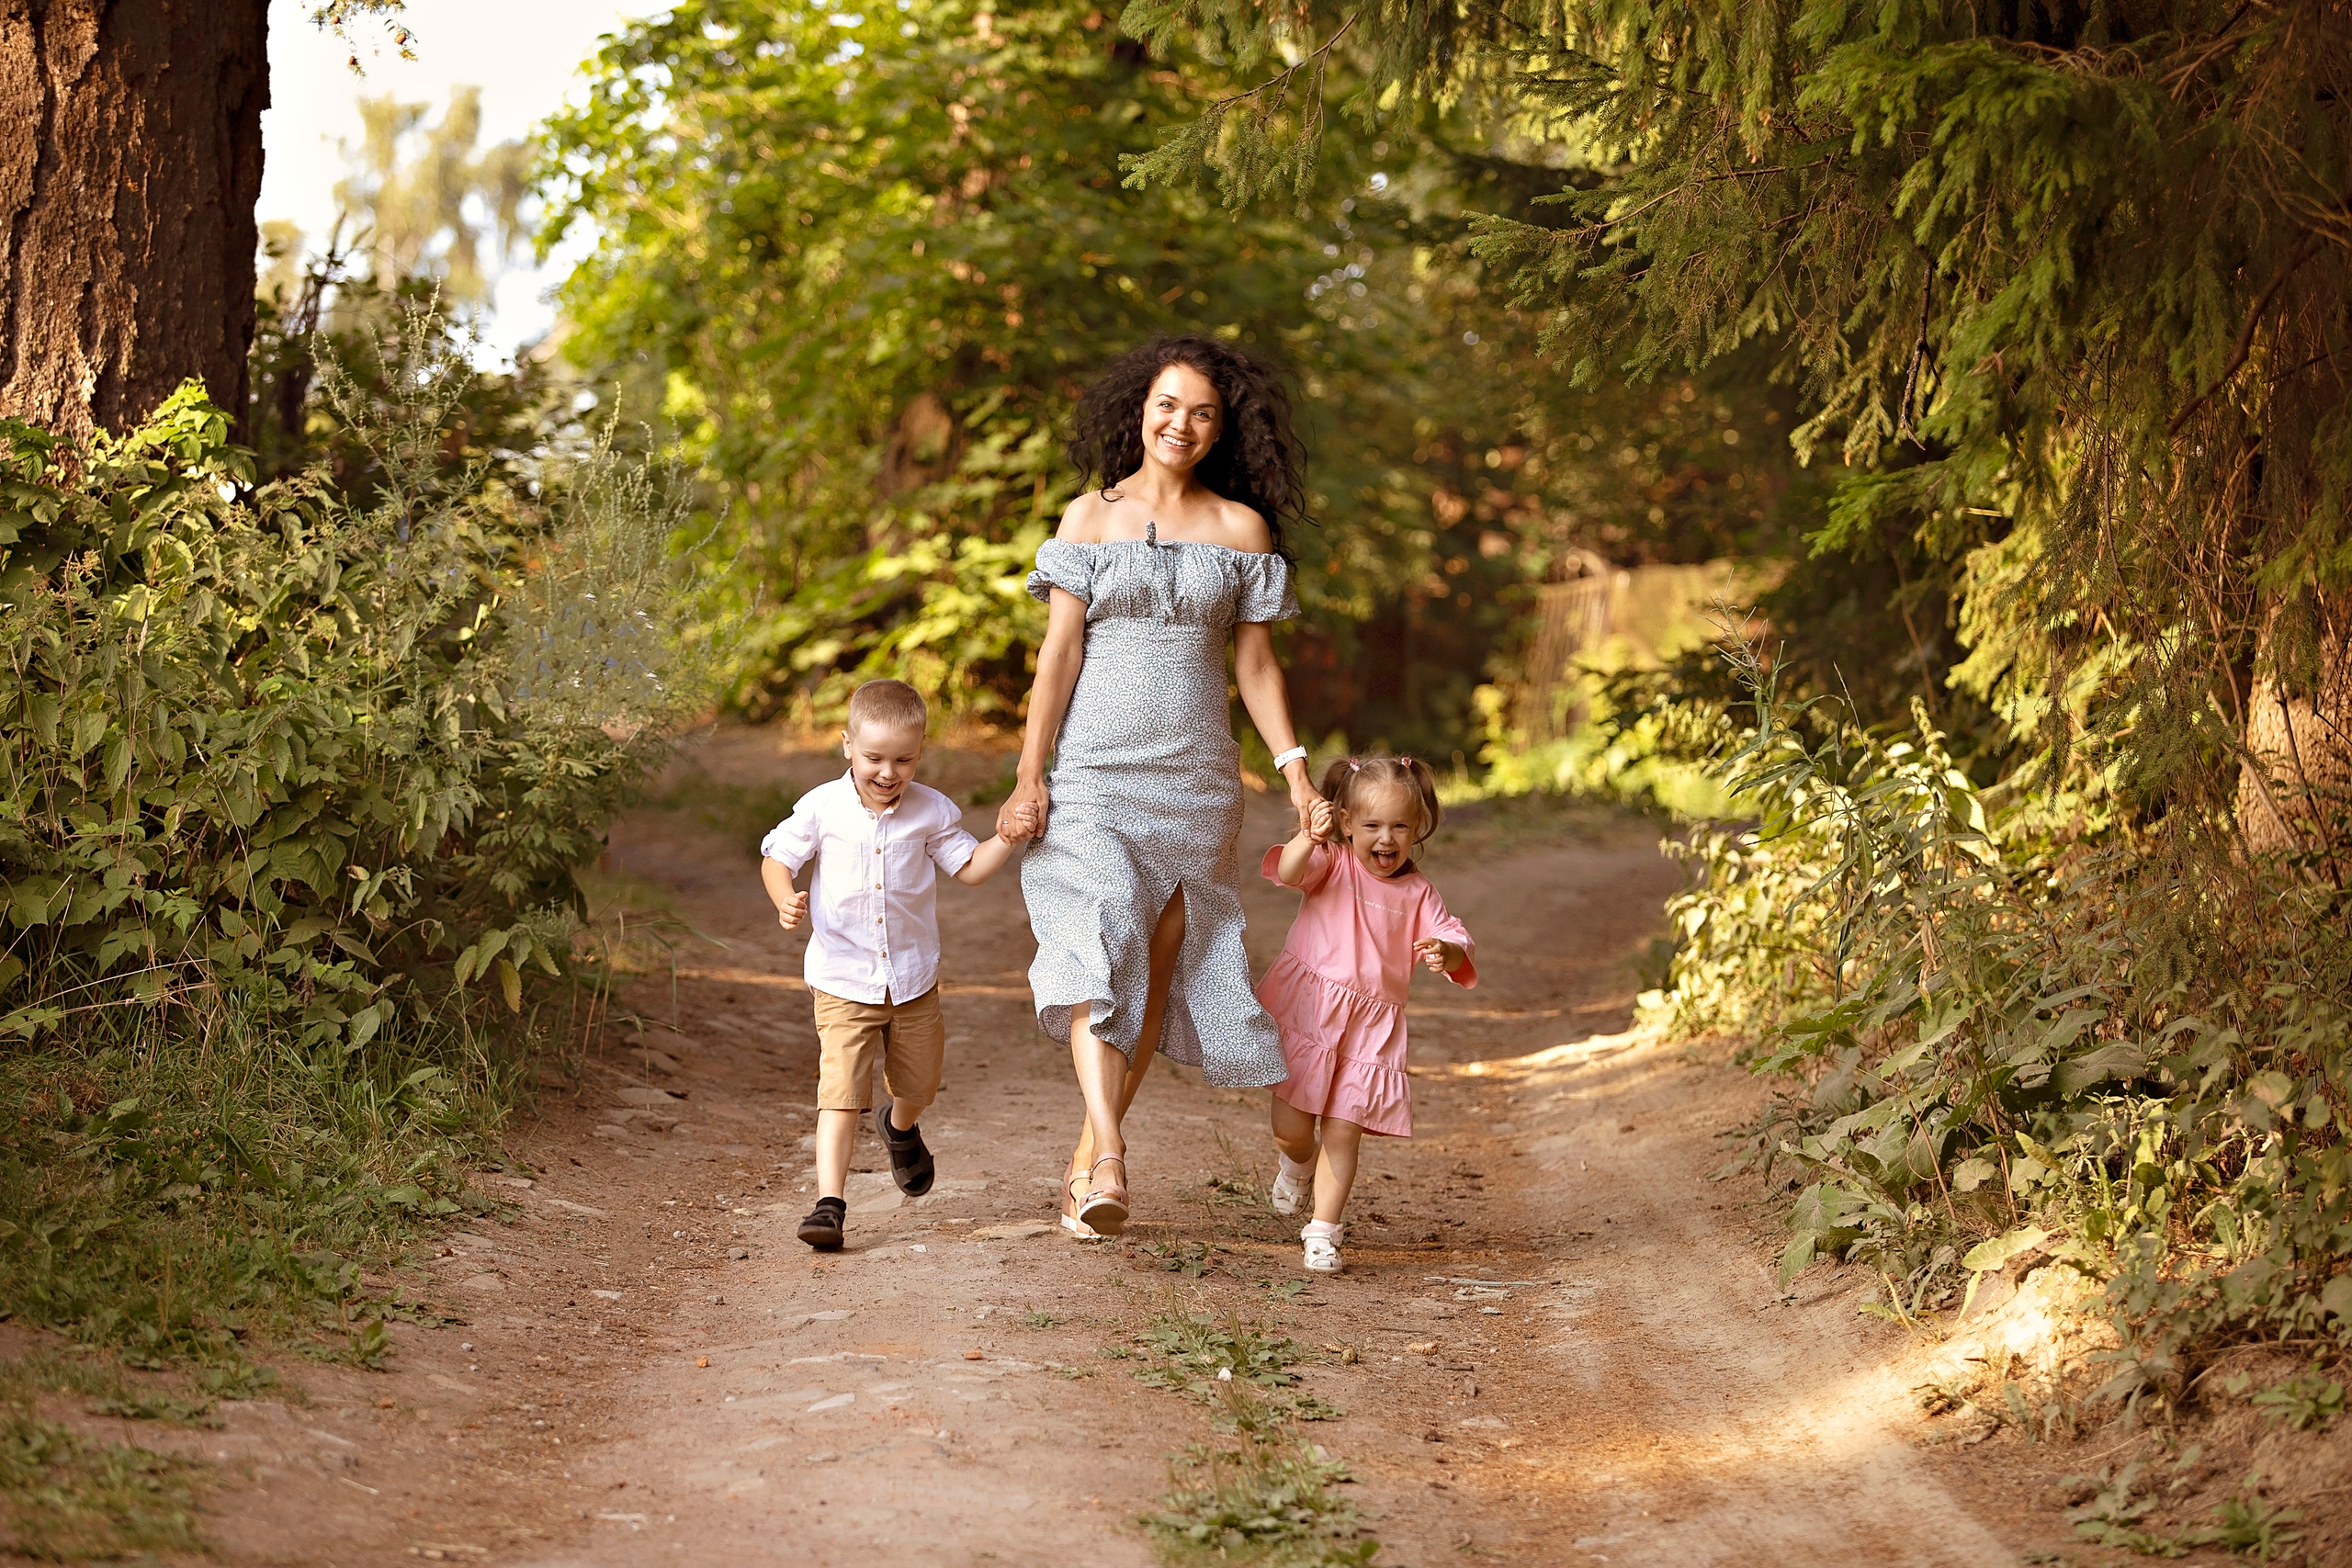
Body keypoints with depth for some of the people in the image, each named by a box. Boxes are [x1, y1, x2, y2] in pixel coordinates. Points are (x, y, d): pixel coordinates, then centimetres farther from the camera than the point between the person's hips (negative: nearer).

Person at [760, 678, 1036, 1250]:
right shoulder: (822, 808, -9)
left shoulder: (932, 811, -4)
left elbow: (969, 868, 3)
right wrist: (785, 901, -20)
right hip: (842, 981, -3)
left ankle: (901, 1129, 55)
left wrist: (1007, 838, -14)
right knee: (840, 1090, -14)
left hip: (913, 978, 3)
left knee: (918, 1082, 20)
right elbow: (777, 857, 0)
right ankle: (829, 1202, -16)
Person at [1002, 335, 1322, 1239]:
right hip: (1095, 768, -2)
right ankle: (1108, 1163, -30)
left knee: (1159, 964, 2)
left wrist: (1296, 771, -3)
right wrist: (1029, 773, -6)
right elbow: (1059, 649, 1)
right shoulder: (1090, 516, 5)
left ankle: (1087, 1153, 16)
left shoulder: (1242, 528, 7)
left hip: (1196, 777, 2)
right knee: (1097, 951, -19)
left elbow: (1254, 664, 8)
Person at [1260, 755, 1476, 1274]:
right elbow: (1287, 871, -24)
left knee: (1343, 1134, -1)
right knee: (1291, 1129, -1)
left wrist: (1446, 952, -24)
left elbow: (1455, 941, 1)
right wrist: (1309, 838, -45)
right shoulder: (1331, 864, -4)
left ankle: (1324, 1231, 10)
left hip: (1370, 1030, 2)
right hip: (1305, 1013, -2)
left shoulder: (1416, 893, 5)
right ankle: (1297, 1162, 35)